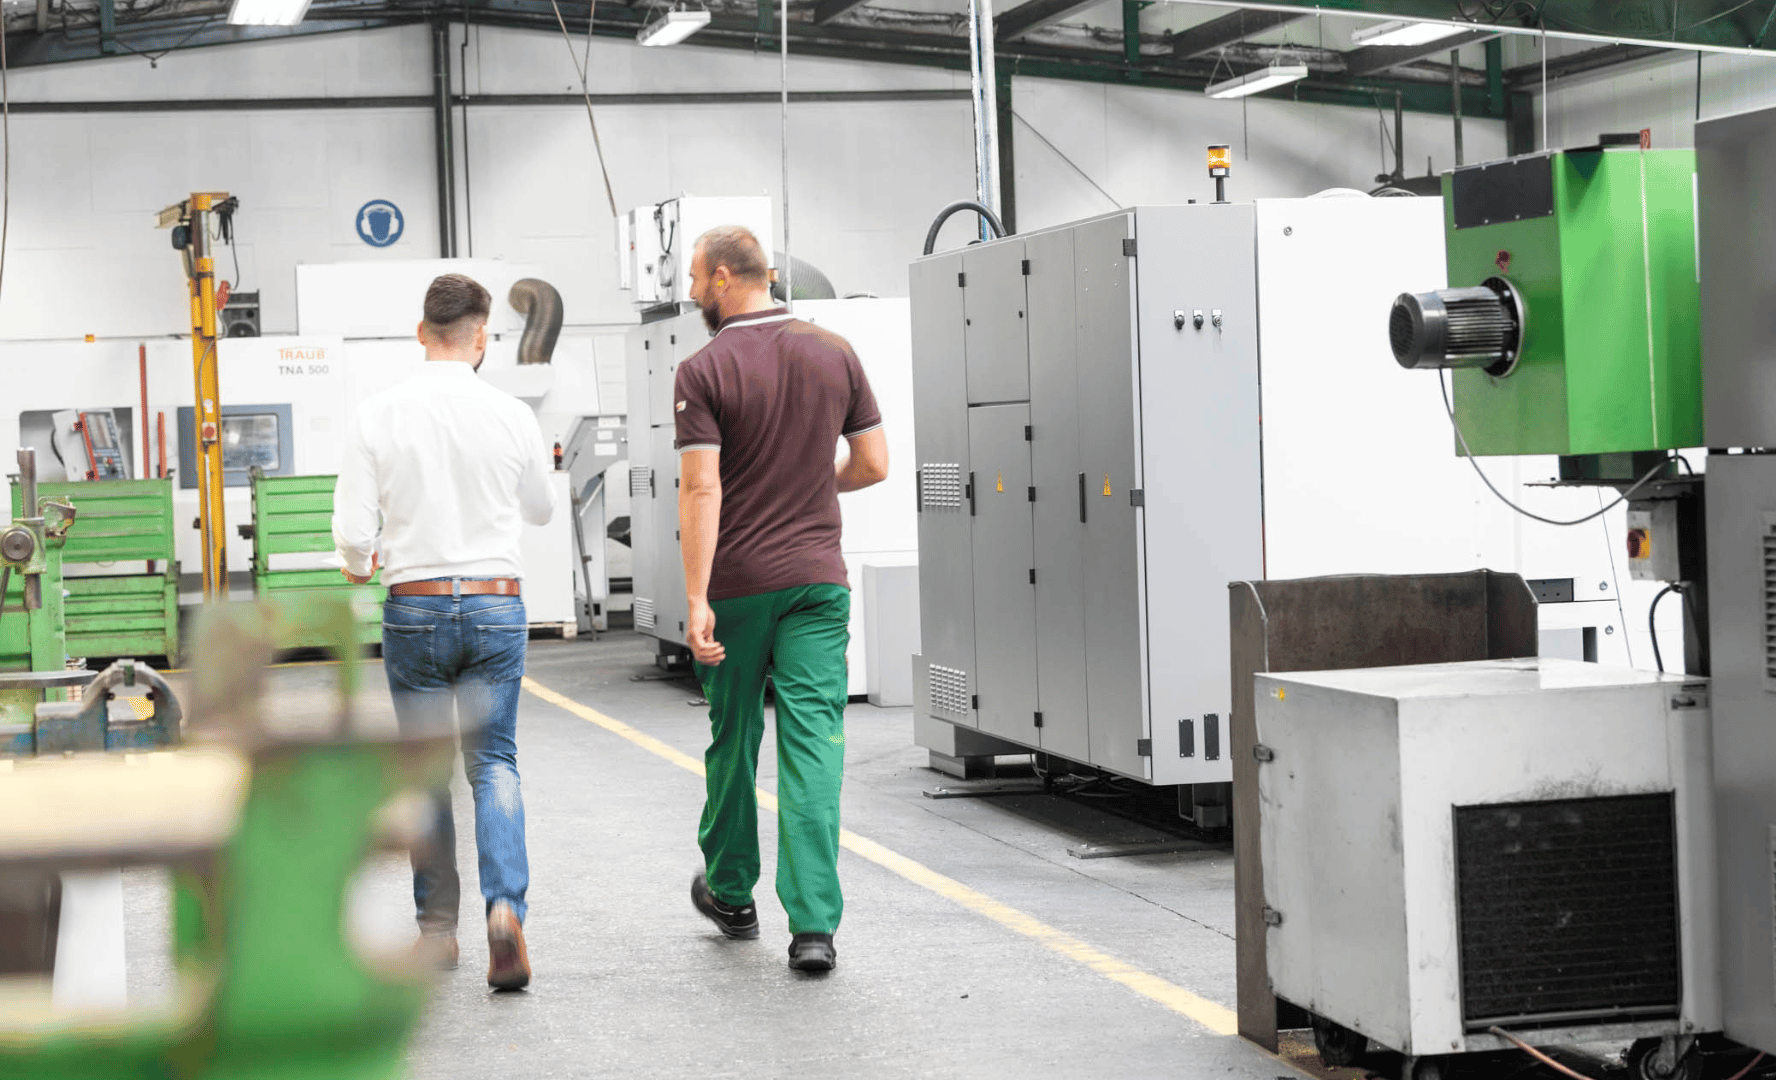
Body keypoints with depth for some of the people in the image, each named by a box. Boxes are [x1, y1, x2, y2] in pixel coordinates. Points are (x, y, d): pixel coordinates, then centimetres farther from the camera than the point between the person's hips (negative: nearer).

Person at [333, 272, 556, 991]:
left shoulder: (376, 417, -7)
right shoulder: (513, 417, -4)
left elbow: (353, 533, -8)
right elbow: (540, 512, 13)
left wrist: (361, 563, 15)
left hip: (415, 607, 0)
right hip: (497, 603, 0)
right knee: (494, 763, 8)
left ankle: (437, 926, 18)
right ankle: (505, 906, -13)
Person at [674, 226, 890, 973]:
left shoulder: (704, 371, -8)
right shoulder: (834, 354, 4)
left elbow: (701, 489, -15)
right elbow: (873, 464, 7)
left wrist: (696, 600, -15)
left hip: (737, 583, -2)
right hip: (817, 576, 2)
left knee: (732, 740, 15)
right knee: (814, 744, -3)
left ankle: (730, 892, 32)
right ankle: (813, 924, -11)